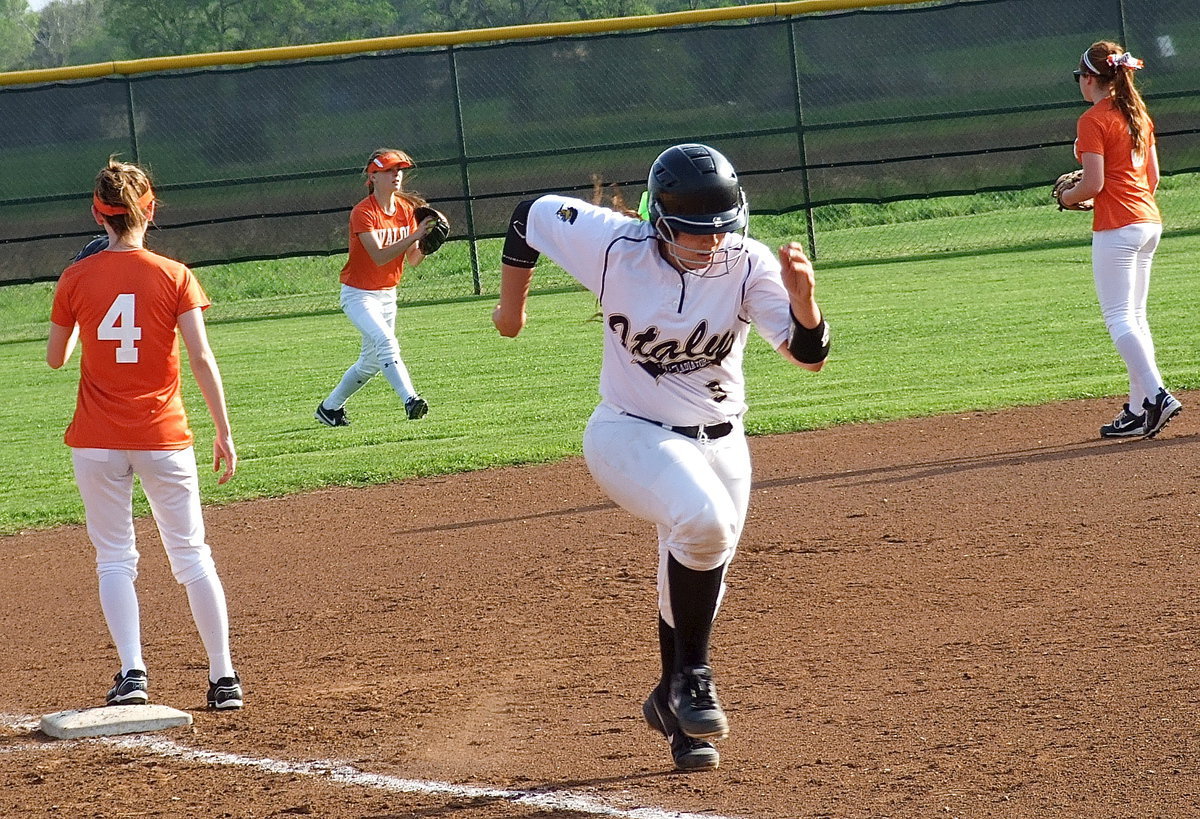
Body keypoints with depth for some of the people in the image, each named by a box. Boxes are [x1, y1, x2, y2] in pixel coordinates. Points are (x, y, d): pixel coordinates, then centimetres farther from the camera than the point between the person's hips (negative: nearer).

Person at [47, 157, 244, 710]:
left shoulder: (77, 279, -2)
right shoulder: (173, 276, -5)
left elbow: (56, 358, 8)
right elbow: (201, 359, -9)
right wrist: (224, 432, -4)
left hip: (96, 442, 0)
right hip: (163, 436, 0)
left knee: (114, 557, 8)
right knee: (191, 554, 8)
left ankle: (132, 674, -7)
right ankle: (224, 678, 5)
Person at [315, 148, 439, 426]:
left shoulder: (407, 208, 2)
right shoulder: (363, 213, -19)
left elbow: (412, 260, 0)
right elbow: (380, 257, -29)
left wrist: (426, 245, -20)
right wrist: (415, 235, -35)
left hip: (387, 295, 7)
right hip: (359, 294, -7)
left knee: (371, 362, 13)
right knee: (386, 342, -29)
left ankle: (329, 408, 30)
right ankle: (410, 400, -40)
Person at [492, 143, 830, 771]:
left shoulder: (749, 265, -17)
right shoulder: (614, 246, -20)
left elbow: (810, 355, -25)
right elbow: (531, 214, -2)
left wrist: (801, 298, -45)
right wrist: (511, 303, 10)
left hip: (719, 443, 3)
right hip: (631, 436, -3)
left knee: (694, 580, 14)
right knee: (703, 518, -32)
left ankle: (673, 702, 43)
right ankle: (691, 676, -15)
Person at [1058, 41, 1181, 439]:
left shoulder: (1093, 121, -12)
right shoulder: (1138, 115, 13)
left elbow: (1093, 184, -17)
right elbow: (1152, 177, 15)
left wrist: (1069, 197, 2)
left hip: (1115, 226, -9)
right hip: (1149, 220, 9)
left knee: (1119, 318, -7)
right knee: (1135, 317, 12)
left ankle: (1156, 395, -20)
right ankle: (1140, 409, 11)